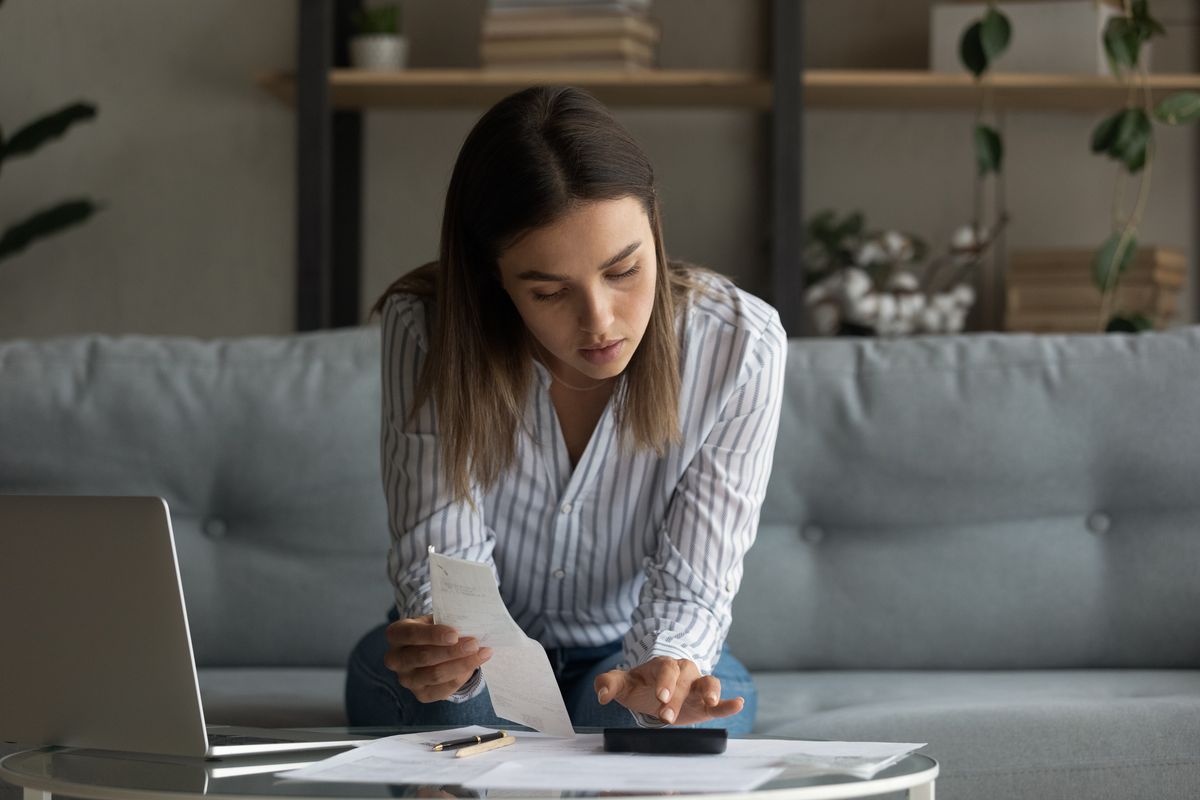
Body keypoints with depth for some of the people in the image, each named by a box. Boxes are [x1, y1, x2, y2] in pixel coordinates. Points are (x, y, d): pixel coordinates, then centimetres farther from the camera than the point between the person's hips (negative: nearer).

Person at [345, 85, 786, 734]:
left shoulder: (738, 347, -21)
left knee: (632, 712, -34)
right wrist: (440, 650, -45)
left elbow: (689, 587, -19)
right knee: (458, 705, -33)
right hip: (484, 653, 1)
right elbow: (441, 552, -21)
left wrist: (663, 669, -43)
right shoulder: (424, 329, -21)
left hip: (630, 654, -1)